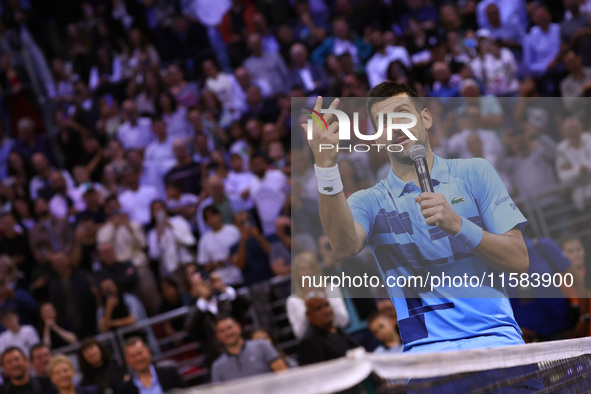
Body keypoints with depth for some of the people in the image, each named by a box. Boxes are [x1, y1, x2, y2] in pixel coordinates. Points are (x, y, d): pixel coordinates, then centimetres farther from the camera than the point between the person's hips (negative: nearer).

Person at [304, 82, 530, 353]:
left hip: (493, 334, 1)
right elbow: (345, 245, -14)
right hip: (424, 346, 0)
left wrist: (457, 225, -12)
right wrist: (326, 166, -26)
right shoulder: (371, 201, 11)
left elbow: (519, 261, 4)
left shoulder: (475, 173, 12)